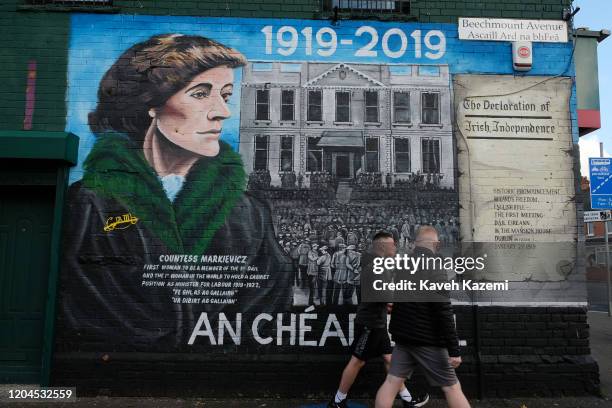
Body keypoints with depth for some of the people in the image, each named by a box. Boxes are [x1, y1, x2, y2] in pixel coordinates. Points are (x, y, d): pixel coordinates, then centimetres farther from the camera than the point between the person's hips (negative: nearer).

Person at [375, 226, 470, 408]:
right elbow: (444, 312, -21)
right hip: (429, 341, -6)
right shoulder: (435, 270, -17)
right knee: (451, 387, 7)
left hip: (403, 337, 6)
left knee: (391, 382, 10)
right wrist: (454, 350, -18)